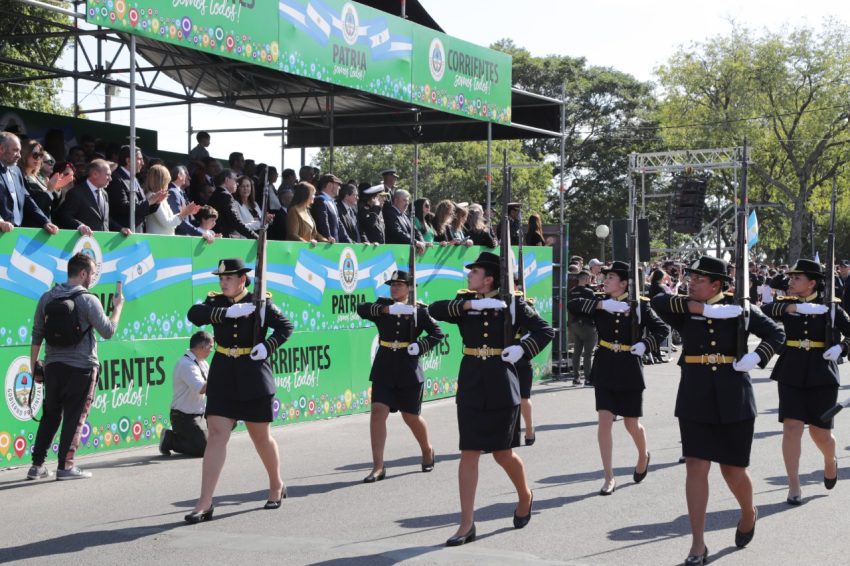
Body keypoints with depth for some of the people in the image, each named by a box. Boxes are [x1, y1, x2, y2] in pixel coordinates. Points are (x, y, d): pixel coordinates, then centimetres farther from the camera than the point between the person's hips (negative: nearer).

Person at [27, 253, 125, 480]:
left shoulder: (47, 298, 5)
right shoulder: (88, 299, -10)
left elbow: (36, 335, 7)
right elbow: (108, 331, -7)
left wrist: (34, 365, 14)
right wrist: (118, 307, 7)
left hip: (53, 366, 5)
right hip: (81, 368, -5)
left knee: (50, 416, 14)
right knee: (74, 417, 3)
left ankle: (37, 465, 15)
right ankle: (65, 466, 3)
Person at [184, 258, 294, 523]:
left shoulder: (260, 302, -3)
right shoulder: (216, 302, 4)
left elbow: (285, 326, 3)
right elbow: (194, 314, -15)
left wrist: (267, 346, -14)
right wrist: (228, 312, -25)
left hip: (253, 379, -2)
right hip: (223, 380, 2)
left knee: (261, 437, 11)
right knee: (216, 435, -8)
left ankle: (276, 485, 35)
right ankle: (204, 503, -10)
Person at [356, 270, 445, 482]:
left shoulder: (419, 310, 0)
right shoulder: (383, 306, 4)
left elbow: (438, 333, -1)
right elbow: (361, 309, -14)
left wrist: (420, 347, -17)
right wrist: (388, 309, -26)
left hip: (409, 371, -2)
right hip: (384, 370, 2)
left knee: (411, 417, 9)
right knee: (378, 412, -11)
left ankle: (427, 451, 38)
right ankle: (378, 467, -8)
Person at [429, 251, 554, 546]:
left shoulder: (512, 303, -1)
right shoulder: (465, 301, 6)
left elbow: (545, 331, 2)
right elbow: (435, 310, -11)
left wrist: (522, 349, -13)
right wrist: (471, 304, -20)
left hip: (501, 386, -2)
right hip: (471, 386, 2)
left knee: (502, 453, 6)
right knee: (469, 453, -1)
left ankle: (525, 495, 38)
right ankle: (467, 524, 2)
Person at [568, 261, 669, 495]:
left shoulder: (638, 305, -5)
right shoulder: (600, 303, 2)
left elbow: (662, 329, -2)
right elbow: (572, 305, -12)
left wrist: (645, 344, -18)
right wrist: (602, 305, -22)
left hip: (630, 371, -2)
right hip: (605, 369, 2)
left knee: (632, 424, 9)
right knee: (604, 420, -7)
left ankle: (643, 456, 42)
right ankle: (609, 478, -1)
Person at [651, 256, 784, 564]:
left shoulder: (738, 308, 0)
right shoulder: (685, 311, 2)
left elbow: (776, 333, 4)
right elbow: (657, 301, -18)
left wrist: (755, 358, -13)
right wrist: (705, 309, -22)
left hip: (733, 401, -1)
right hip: (695, 402, 1)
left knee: (733, 470, 8)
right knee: (696, 467, -5)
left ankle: (748, 514, 41)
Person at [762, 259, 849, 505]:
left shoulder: (830, 307, 0)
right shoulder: (787, 304, 3)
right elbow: (764, 312, -17)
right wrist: (793, 307, -29)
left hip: (822, 375, -1)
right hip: (791, 375, 1)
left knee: (820, 432, 5)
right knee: (792, 427, -7)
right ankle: (794, 487, 1)